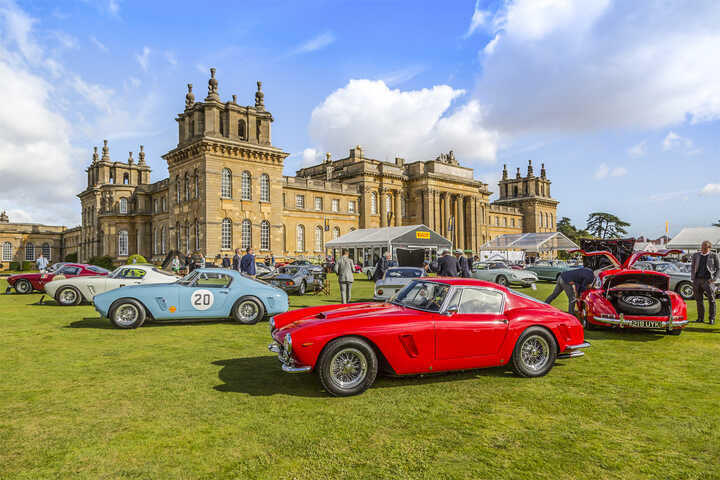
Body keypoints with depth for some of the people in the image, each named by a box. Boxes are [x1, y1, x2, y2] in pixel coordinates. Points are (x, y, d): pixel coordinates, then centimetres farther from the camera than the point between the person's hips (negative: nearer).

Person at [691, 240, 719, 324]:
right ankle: (700, 318, 15)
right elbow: (692, 266, 17)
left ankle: (711, 319, 6)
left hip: (708, 280, -3)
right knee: (699, 300, 7)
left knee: (711, 300, -2)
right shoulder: (696, 255, 10)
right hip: (697, 280, 3)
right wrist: (692, 278, 7)